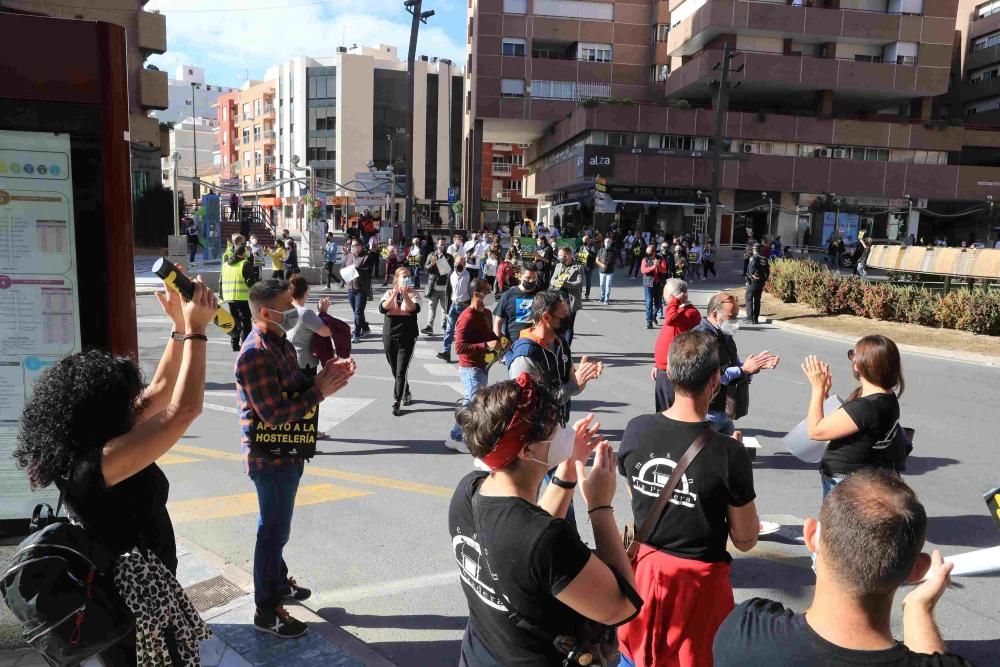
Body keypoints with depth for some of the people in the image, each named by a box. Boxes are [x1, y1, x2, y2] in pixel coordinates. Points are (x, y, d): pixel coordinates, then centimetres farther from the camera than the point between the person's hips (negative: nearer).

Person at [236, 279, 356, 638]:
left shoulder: (281, 343, 7)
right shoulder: (256, 354, -24)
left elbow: (295, 389, 11)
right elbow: (273, 414, -28)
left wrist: (325, 376, -6)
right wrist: (320, 391, -24)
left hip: (286, 453, 9)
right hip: (270, 458, -9)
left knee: (277, 527, 24)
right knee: (273, 531, 3)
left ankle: (279, 582, 43)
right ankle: (267, 611, 18)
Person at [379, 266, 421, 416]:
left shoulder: (413, 293, 0)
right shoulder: (389, 293, 5)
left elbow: (415, 309, -19)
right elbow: (382, 308, -13)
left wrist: (405, 294, -28)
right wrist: (394, 294, -24)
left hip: (407, 337, -3)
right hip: (389, 336, 3)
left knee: (401, 372, -9)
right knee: (395, 371, 14)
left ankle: (396, 403, -4)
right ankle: (406, 393, 37)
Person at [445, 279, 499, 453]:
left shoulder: (487, 313, 8)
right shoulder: (467, 318, -20)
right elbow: (459, 347, -25)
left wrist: (498, 341, 3)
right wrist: (486, 345, -28)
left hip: (483, 365, 9)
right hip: (471, 368, -9)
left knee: (471, 401, 18)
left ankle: (457, 436, 32)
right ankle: (455, 437, 3)